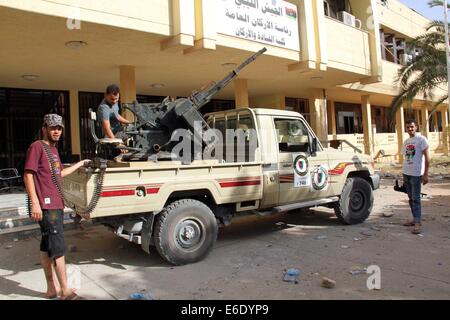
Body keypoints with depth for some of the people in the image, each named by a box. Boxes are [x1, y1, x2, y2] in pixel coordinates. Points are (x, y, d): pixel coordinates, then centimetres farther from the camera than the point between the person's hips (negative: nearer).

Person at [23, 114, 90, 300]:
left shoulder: (53, 149, 17)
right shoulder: (37, 147, -9)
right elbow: (28, 175, -15)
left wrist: (80, 164, 31)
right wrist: (35, 203, -22)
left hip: (56, 205, 9)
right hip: (46, 206, -9)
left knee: (46, 248, 14)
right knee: (58, 248, -6)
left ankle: (52, 288, 23)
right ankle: (65, 291, 1)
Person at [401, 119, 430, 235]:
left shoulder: (421, 139, -6)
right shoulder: (406, 141, 14)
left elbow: (427, 157, -9)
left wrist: (426, 174, -15)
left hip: (416, 174, -7)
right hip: (406, 173, 7)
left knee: (416, 199, -7)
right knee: (411, 198, 12)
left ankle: (417, 223, -4)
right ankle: (415, 219, 22)